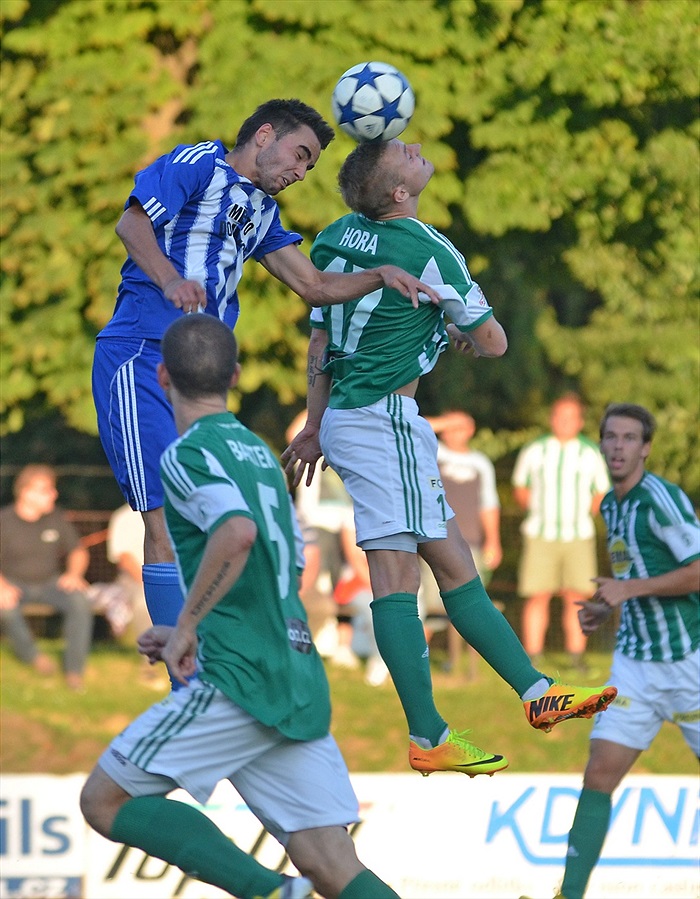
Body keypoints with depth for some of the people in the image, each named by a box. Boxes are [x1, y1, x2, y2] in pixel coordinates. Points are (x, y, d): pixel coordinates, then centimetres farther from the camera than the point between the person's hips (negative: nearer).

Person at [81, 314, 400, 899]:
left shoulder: (188, 455, -5)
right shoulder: (259, 452, 22)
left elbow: (237, 532, -25)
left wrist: (186, 625, -15)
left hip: (240, 678, -8)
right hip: (300, 682, 8)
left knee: (105, 800, 0)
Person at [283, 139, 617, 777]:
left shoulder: (338, 237, 10)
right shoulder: (428, 250, -14)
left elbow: (320, 341, 16)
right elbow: (494, 343, -4)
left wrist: (315, 427, 22)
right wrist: (461, 331, 18)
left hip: (345, 414, 9)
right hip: (384, 417, -9)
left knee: (452, 560, 9)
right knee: (396, 570, -9)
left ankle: (536, 691, 12)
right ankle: (427, 737, -9)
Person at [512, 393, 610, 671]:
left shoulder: (592, 454, 0)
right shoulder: (533, 451, 0)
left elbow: (602, 494, 9)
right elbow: (520, 489, 12)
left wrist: (585, 515, -3)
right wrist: (536, 511, 0)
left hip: (578, 536, 0)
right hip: (540, 535, 0)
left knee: (575, 597, -2)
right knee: (537, 597, -5)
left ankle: (576, 656, 6)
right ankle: (532, 657, 0)